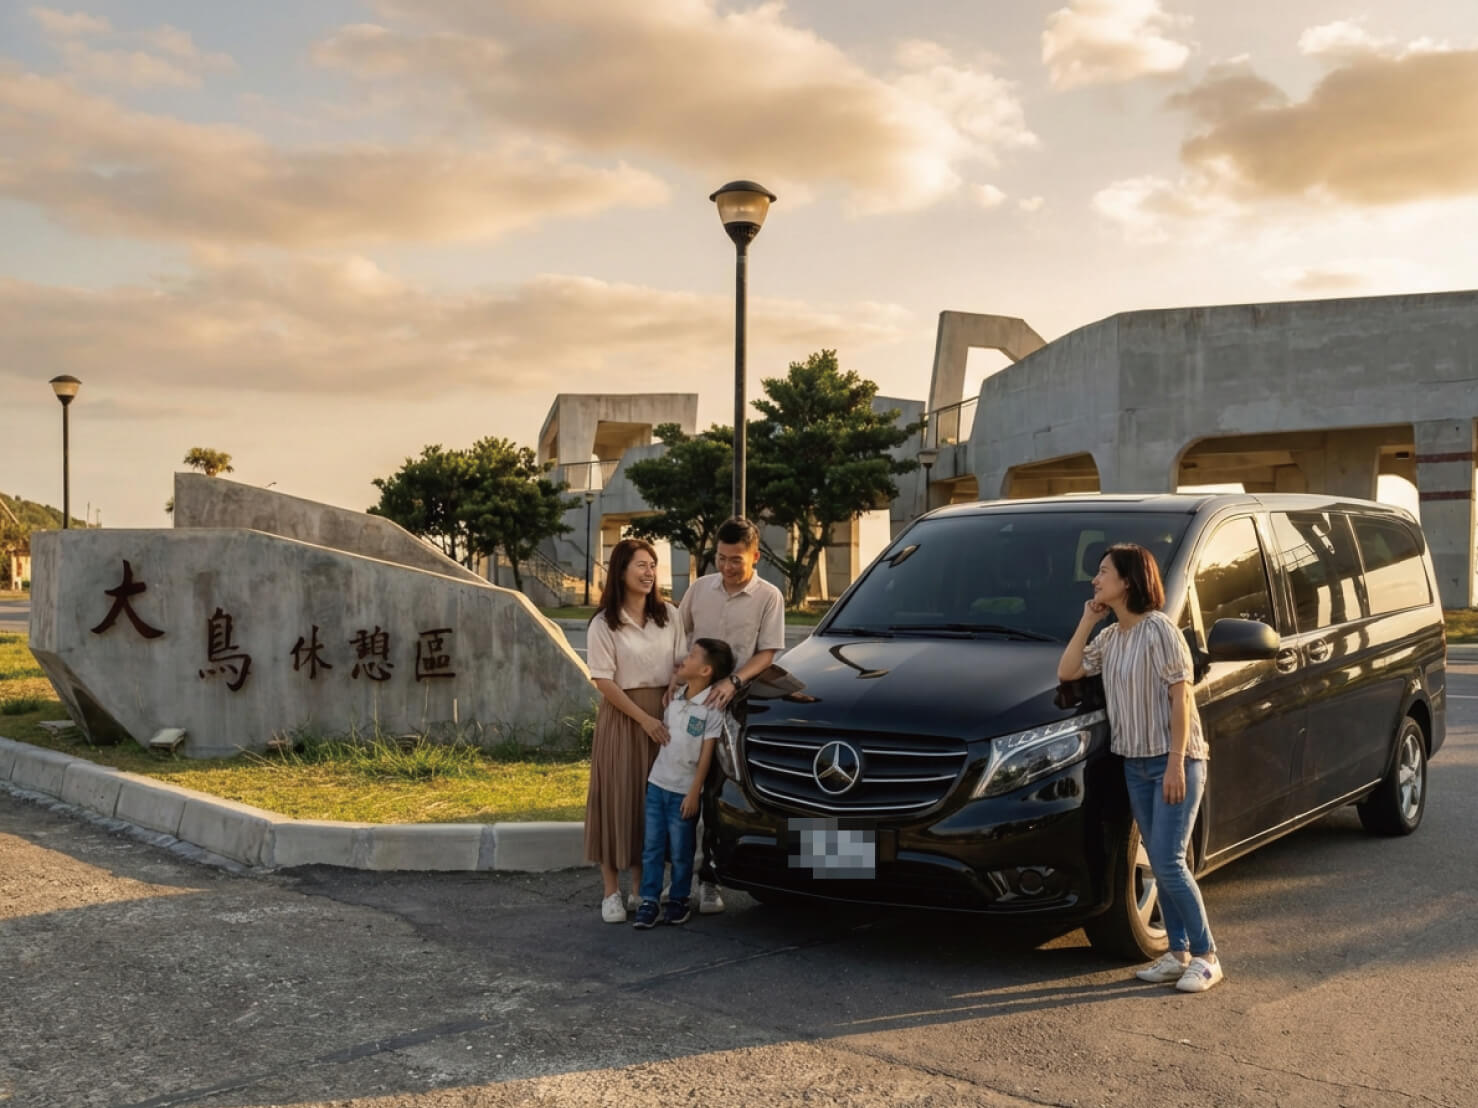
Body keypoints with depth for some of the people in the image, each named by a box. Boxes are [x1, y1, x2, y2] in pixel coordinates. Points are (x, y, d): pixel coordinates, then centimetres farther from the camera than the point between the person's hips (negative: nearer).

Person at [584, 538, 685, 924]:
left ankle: (641, 886, 20)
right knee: (618, 798, -1)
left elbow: (683, 663, 9)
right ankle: (611, 891, 8)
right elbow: (604, 682, -10)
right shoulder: (604, 624, -6)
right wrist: (644, 719, -15)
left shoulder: (669, 615, 5)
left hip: (664, 714, 4)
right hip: (622, 717, -3)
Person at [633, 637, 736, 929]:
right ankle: (649, 900, 14)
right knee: (652, 847, 7)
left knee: (681, 852, 6)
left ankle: (678, 900, 22)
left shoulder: (712, 708, -13)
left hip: (684, 791, -5)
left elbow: (706, 754, -12)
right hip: (657, 784, 5)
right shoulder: (674, 697, 4)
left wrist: (694, 793, -13)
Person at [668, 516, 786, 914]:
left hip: (731, 706, -3)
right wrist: (675, 676, 0)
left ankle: (709, 879, 8)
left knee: (717, 795, -1)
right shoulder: (700, 588, 6)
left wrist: (733, 681, -21)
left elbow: (767, 653, -7)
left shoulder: (768, 597, -3)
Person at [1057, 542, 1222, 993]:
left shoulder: (1159, 630, -14)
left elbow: (1181, 699, -16)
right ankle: (1178, 952, 18)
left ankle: (1206, 956, 3)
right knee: (1161, 865, 10)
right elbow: (1067, 672, 7)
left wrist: (1176, 764, -20)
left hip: (1175, 761, -7)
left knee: (1170, 864, -9)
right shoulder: (1110, 637, 9)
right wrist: (1087, 621, 3)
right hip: (1136, 764, 8)